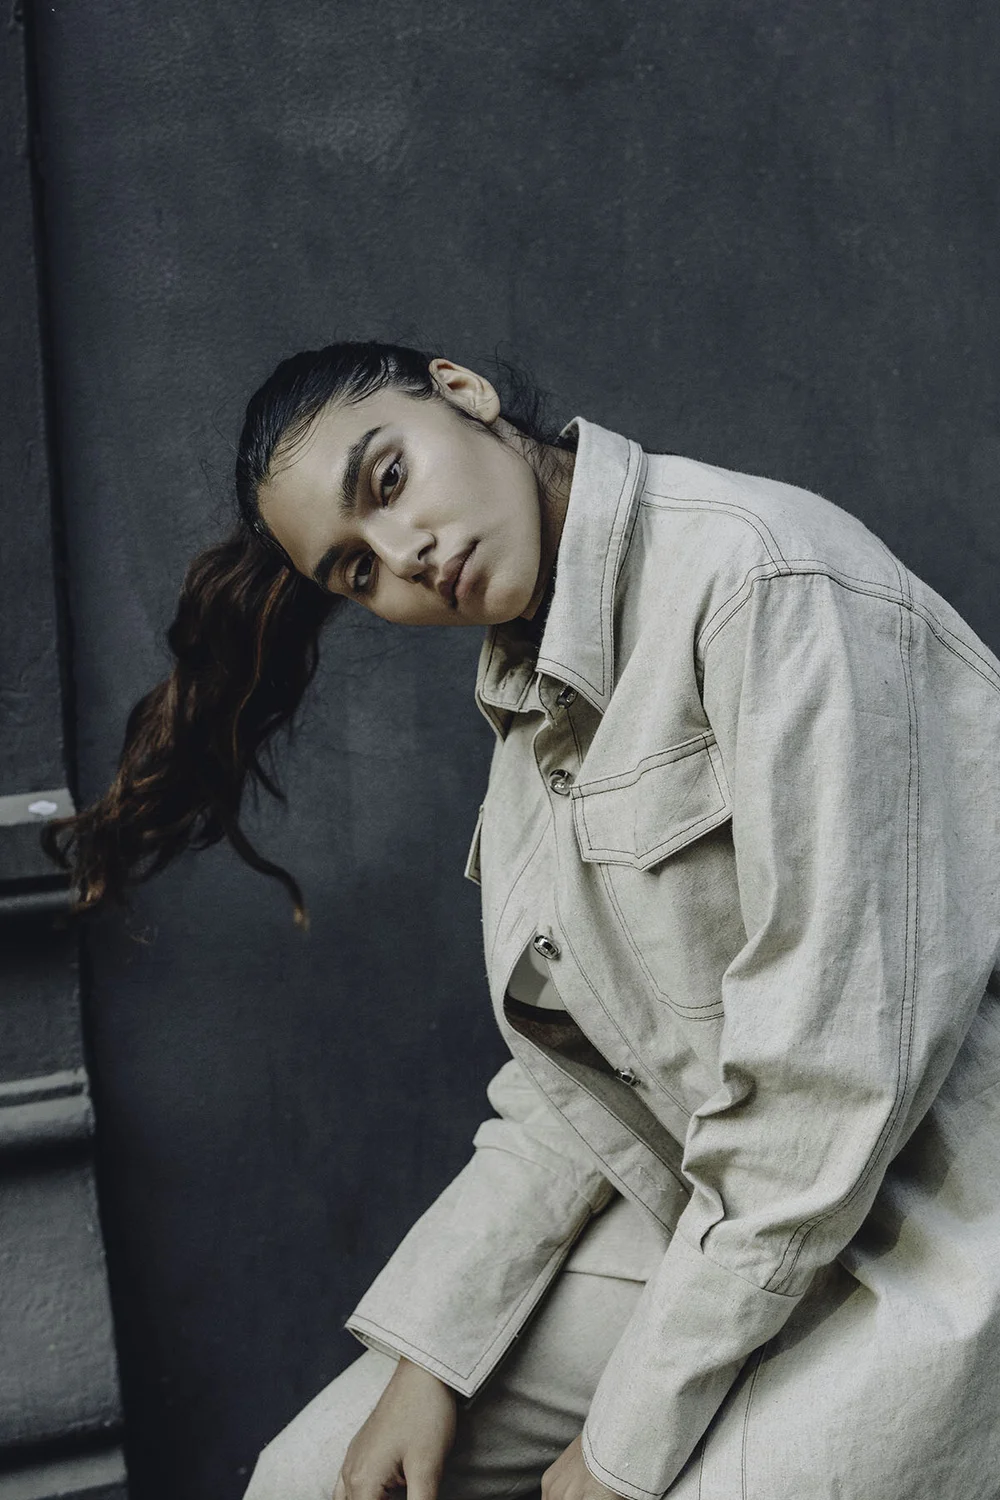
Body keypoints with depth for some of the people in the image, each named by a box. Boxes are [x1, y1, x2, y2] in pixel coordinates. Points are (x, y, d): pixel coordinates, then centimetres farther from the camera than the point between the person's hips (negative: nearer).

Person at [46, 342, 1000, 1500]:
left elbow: (838, 1065, -24)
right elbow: (569, 1081, 8)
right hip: (717, 1212, 7)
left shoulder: (765, 580, -21)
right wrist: (430, 1354, -2)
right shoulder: (533, 691, 7)